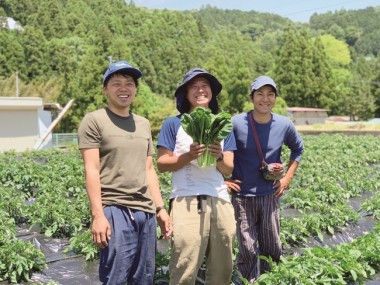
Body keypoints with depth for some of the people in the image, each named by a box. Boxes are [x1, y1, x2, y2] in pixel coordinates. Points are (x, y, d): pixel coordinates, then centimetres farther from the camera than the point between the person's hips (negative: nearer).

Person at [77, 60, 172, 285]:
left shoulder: (144, 124, 16)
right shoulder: (94, 121, -2)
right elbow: (92, 170, -8)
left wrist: (160, 207, 13)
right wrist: (98, 215, -15)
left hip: (146, 211, 6)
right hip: (114, 210, -6)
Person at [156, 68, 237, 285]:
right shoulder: (174, 123, 5)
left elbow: (229, 169, 13)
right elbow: (162, 164, 1)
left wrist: (219, 157, -8)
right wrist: (188, 156, -14)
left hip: (220, 200, 4)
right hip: (187, 201, -4)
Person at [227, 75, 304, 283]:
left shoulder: (284, 125, -4)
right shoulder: (236, 124, -14)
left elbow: (298, 149, 16)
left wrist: (288, 177, 9)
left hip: (270, 195, 3)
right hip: (242, 196, -2)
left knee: (272, 248, 10)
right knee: (248, 250, 2)